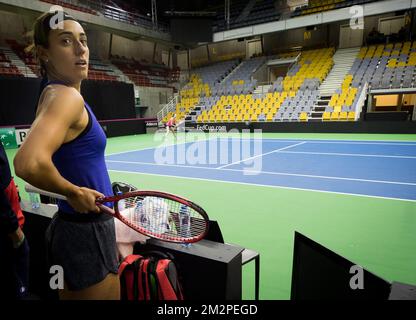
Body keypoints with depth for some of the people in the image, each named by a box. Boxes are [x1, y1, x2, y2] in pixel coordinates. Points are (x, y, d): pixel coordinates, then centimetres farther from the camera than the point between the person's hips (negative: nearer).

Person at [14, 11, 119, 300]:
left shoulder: (54, 93, 8)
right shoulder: (66, 96, -21)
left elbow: (42, 154, 20)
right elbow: (29, 163, -37)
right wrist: (74, 192, -21)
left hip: (73, 226, 9)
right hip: (87, 233, -9)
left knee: (73, 293, 25)